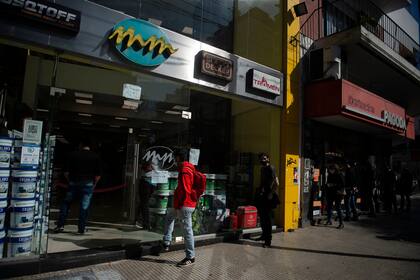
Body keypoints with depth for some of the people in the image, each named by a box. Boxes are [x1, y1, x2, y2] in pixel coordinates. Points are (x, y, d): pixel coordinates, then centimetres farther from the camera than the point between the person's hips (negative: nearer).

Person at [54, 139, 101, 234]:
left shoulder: (73, 155, 2)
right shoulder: (95, 157, 2)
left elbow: (66, 172, 0)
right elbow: (98, 175, -2)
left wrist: (70, 181, 16)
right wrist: (93, 184, 11)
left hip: (74, 183, 1)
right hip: (88, 184, 0)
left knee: (66, 203, 17)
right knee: (84, 207, 4)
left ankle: (60, 225, 16)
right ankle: (81, 229, 9)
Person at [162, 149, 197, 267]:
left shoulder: (184, 171, -19)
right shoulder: (189, 168, 12)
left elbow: (184, 191, -24)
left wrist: (177, 205, -16)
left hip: (185, 204, -11)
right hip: (189, 203, 11)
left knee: (187, 229, -2)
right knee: (169, 216, 28)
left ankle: (190, 257, 9)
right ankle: (166, 243, 31)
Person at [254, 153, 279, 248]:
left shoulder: (270, 168, -12)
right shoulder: (262, 168, 14)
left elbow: (276, 183, -17)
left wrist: (271, 194, -19)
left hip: (268, 197, -9)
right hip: (261, 196, 9)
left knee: (267, 218, -6)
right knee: (262, 216, 16)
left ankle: (268, 240, 1)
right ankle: (264, 235, 32)